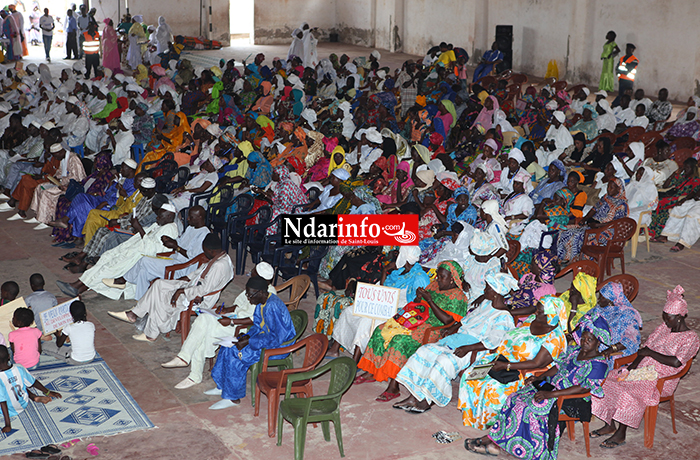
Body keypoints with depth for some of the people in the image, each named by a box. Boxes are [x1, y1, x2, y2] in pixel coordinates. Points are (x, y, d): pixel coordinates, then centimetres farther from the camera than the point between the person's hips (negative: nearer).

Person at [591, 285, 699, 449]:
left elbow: (676, 362, -23)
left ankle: (621, 434, -16)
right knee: (610, 379, -12)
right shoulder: (664, 327, 13)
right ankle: (609, 425, -3)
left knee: (628, 392, -31)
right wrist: (632, 366, -4)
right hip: (644, 368, 7)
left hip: (661, 380, -7)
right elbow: (646, 347, 12)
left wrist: (650, 353, -16)